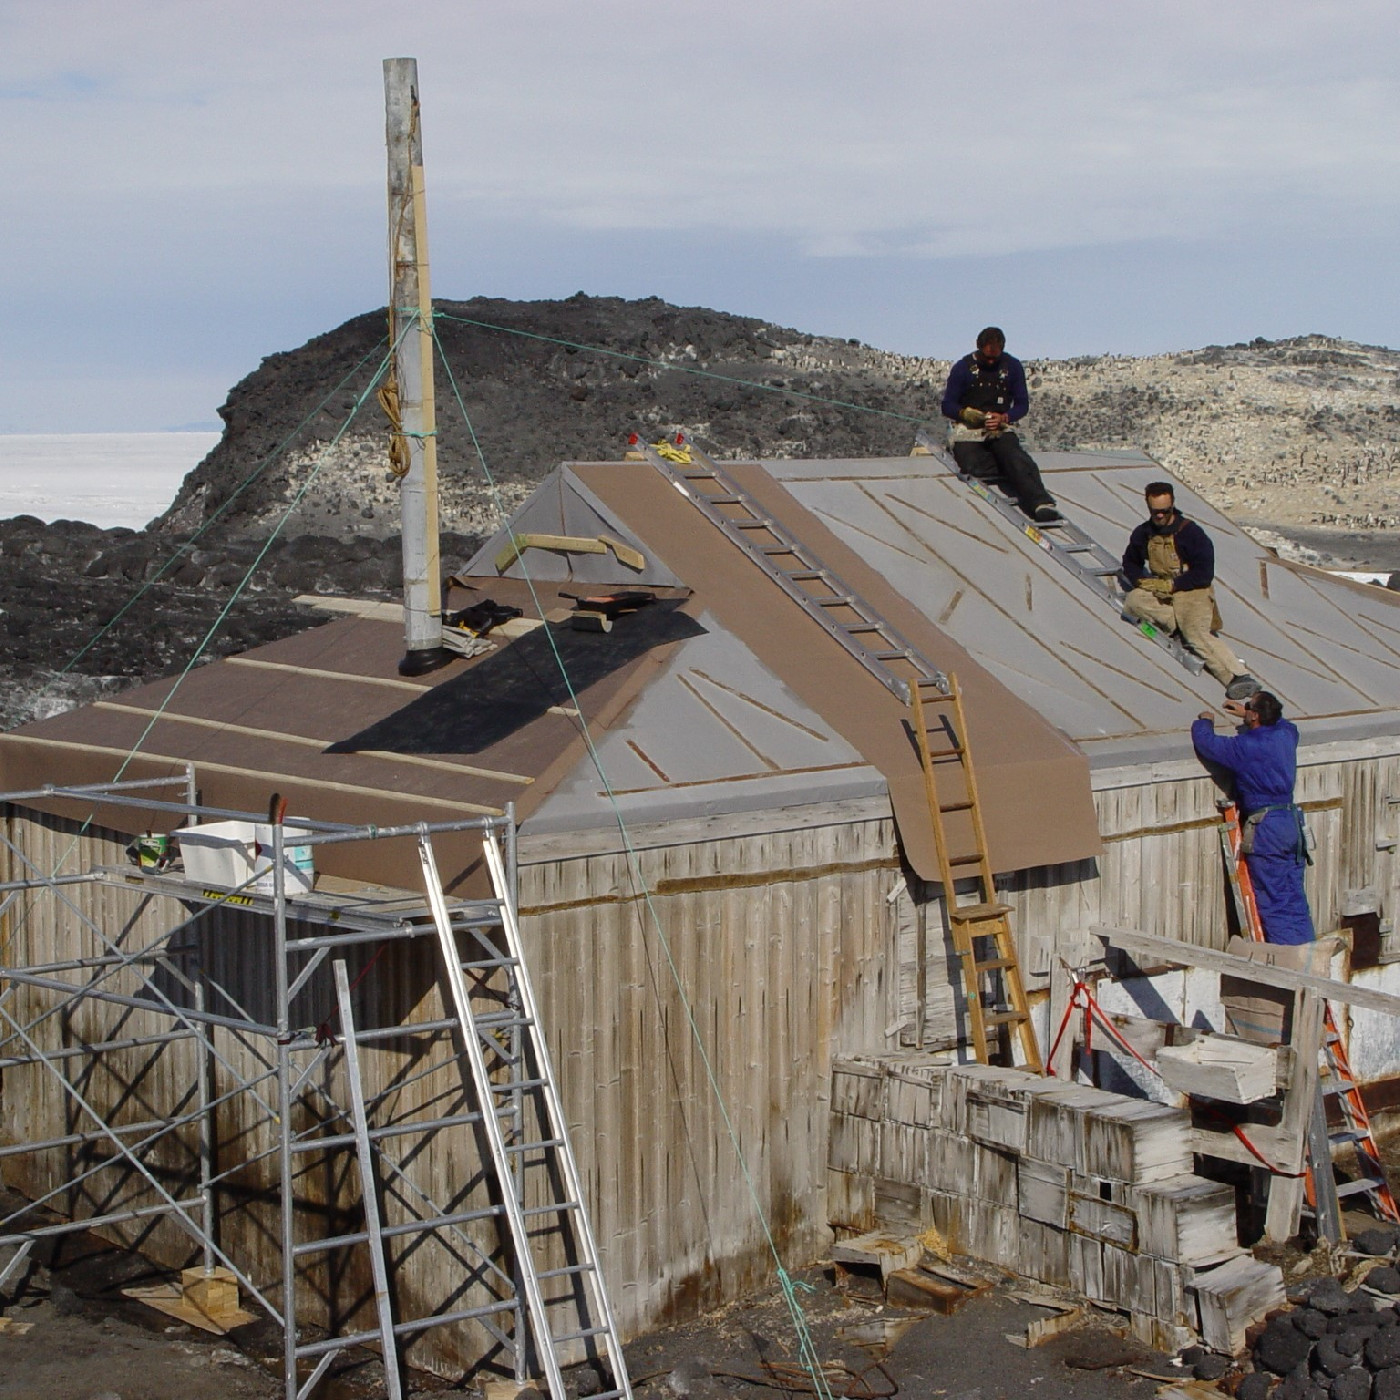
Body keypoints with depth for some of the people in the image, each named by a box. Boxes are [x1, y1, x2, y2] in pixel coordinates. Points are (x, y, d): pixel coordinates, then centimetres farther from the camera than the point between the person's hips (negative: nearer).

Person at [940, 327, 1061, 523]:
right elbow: (947, 406, 4)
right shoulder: (963, 367, 1)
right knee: (975, 468, -29)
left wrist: (1004, 418, -14)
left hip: (1000, 429, 0)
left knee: (1016, 459, -31)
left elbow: (1022, 404, 8)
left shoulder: (1012, 366, 5)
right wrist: (965, 413, -20)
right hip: (968, 431, 0)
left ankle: (1041, 504, -47)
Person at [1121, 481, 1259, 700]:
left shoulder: (1190, 532, -10)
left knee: (1196, 634, -29)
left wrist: (1172, 585, -18)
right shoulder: (1142, 534, 7)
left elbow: (1204, 574, -12)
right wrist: (1140, 580, 0)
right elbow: (1130, 563, 23)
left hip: (1192, 591, -6)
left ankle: (1238, 676, -41)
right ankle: (1184, 623, -25)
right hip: (1160, 593, 6)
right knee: (1133, 602, -24)